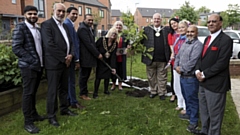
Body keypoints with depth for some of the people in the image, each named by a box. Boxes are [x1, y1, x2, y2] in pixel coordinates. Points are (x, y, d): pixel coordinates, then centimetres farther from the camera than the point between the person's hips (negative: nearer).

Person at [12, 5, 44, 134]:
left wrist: (41, 60, 6)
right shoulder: (20, 27, -6)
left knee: (33, 92, 14)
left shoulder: (38, 28, 13)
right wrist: (32, 60, -18)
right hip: (28, 66, -6)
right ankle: (28, 122, 7)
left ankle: (33, 114, 27)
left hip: (38, 65, 6)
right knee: (28, 93, -2)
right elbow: (16, 48, -14)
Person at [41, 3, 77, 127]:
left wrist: (70, 55, -5)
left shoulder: (64, 26, 15)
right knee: (53, 91, 1)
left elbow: (70, 42, 15)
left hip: (65, 62, 8)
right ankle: (51, 116, 13)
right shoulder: (47, 24, -10)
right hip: (54, 63, -8)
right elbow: (49, 45, -20)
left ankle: (64, 109, 32)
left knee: (64, 88, 17)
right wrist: (64, 58, -16)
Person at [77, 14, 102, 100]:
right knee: (84, 76, 1)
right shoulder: (82, 29, -15)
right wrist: (98, 54, -16)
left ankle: (85, 91, 28)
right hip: (85, 57, -9)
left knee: (86, 75, 17)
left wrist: (96, 53, 9)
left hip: (89, 56, 9)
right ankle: (83, 94, 12)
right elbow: (88, 44, -21)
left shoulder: (89, 28, 17)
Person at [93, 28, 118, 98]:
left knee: (107, 76, 10)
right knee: (98, 77, -2)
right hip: (100, 61, -4)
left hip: (108, 62, 4)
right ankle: (95, 92, 7)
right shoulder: (101, 39, -16)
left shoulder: (115, 44, -6)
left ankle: (106, 90, 28)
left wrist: (113, 67, -15)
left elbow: (113, 56, -10)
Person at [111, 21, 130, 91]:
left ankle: (120, 84, 18)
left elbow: (127, 44, 12)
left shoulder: (124, 35, 7)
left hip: (122, 56, 1)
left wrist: (128, 47, -9)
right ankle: (113, 84, 22)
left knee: (121, 69, 4)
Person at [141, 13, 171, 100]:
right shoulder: (146, 29, 5)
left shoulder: (165, 30, 8)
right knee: (151, 77, 10)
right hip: (150, 58, 0)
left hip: (162, 59, 0)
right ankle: (153, 91, 25)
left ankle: (162, 93, 20)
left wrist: (169, 57, -3)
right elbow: (142, 41, 1)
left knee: (162, 77, 8)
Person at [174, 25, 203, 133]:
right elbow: (178, 56, 15)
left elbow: (192, 62, -22)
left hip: (191, 77, -8)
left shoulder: (198, 45, -15)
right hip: (182, 76, 9)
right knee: (186, 97, 21)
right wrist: (176, 66, -3)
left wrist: (181, 68, -14)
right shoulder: (185, 43, 14)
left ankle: (193, 121, 14)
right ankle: (189, 113, 38)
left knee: (192, 99, 2)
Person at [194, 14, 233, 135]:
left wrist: (204, 74, -16)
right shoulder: (207, 39, 13)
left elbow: (222, 63, -20)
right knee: (203, 110, 22)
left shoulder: (226, 40, -14)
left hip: (216, 84, -8)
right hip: (203, 82, 9)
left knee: (214, 113, 7)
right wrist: (198, 71, -4)